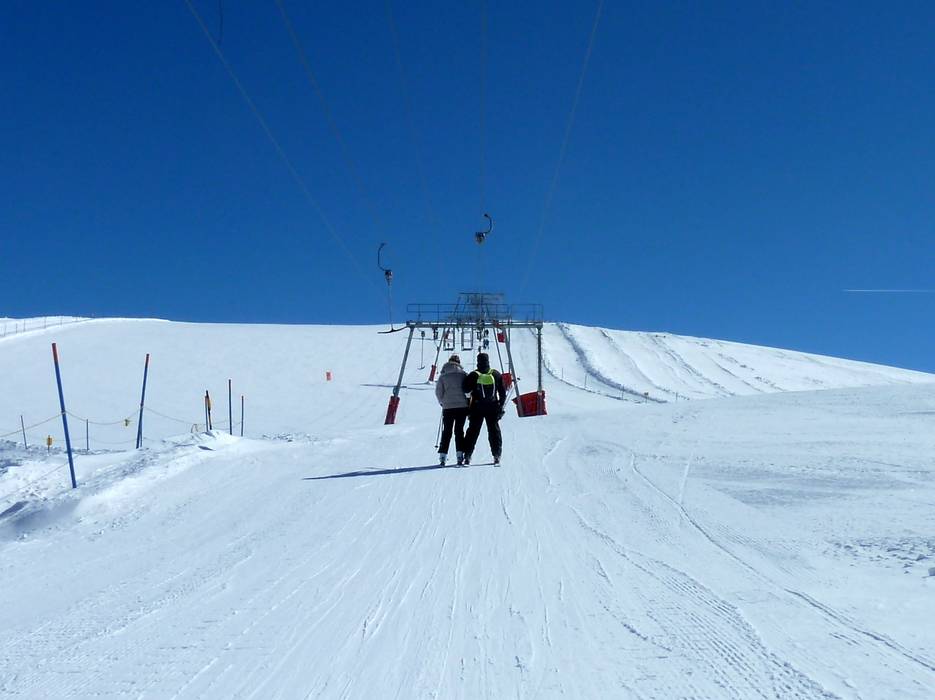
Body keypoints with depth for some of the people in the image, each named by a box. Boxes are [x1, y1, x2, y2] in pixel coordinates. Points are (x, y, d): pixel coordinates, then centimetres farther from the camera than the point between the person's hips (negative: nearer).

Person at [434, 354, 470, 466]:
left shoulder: (443, 376, 1)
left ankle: (443, 456, 3)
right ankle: (460, 454, -1)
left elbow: (438, 392, 2)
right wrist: (469, 404, 15)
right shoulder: (464, 374, 0)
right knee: (459, 430, 9)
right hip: (462, 406, 0)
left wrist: (442, 402, 19)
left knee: (446, 432, 8)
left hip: (447, 407, 0)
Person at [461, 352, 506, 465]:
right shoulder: (496, 374, -2)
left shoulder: (473, 375, -10)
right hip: (493, 408, 1)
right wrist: (501, 406, 11)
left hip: (477, 409, -1)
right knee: (494, 431, 10)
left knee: (473, 431, 6)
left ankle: (467, 455, 4)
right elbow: (502, 392, 3)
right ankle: (497, 455, 7)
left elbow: (465, 390, -8)